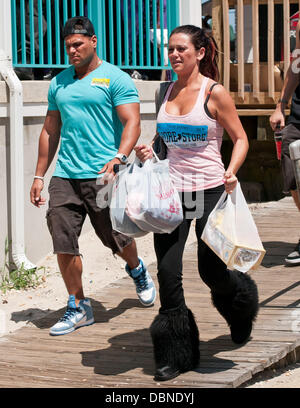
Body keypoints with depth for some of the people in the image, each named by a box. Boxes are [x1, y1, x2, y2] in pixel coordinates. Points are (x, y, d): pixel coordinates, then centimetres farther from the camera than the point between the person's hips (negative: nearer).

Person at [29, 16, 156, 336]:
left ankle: (137, 270, 41)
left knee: (117, 238, 7)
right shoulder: (59, 83, 16)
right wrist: (39, 175, 17)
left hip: (103, 175, -4)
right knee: (63, 243, -3)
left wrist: (118, 159, -26)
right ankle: (78, 307, 10)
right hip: (65, 176, 4)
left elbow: (132, 123, -10)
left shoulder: (115, 79, -1)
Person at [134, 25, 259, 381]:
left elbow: (240, 139, -3)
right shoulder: (167, 92, 7)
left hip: (208, 190, -4)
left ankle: (241, 311, 41)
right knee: (167, 273, -3)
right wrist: (148, 151, -1)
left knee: (211, 271, 6)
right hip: (171, 191, 4)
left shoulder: (214, 93, -7)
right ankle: (175, 355, 8)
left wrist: (231, 171, -20)